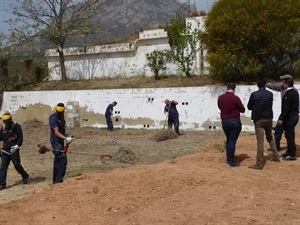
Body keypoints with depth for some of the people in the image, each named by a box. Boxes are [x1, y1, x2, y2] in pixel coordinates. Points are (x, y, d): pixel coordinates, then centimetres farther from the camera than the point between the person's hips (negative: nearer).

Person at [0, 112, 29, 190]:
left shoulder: (16, 126, -7)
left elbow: (20, 137, -11)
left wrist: (17, 145, -25)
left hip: (14, 149, -5)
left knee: (17, 165, 2)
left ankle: (25, 176, 26)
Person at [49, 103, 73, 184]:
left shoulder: (61, 117, 11)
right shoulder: (53, 118, -16)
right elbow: (56, 132, -21)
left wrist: (67, 138, 8)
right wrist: (66, 138, -29)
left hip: (60, 141, 9)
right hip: (56, 142, -9)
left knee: (58, 160, 14)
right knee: (62, 160, -14)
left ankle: (56, 180, 23)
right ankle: (59, 180, -10)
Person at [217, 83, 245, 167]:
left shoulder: (220, 97, -1)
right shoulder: (235, 98, -14)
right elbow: (242, 110, -5)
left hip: (224, 122, 5)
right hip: (235, 122, -4)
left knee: (228, 140, 19)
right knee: (232, 141, 1)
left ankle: (228, 159, 23)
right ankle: (231, 162, 4)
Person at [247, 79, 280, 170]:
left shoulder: (254, 94, -11)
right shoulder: (270, 94, -1)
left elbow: (249, 107, -2)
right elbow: (270, 105, 11)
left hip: (259, 120, -4)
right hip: (269, 119, 4)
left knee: (260, 141, -4)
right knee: (270, 138, 23)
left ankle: (259, 164, -4)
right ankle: (276, 157, 31)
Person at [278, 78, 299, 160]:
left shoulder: (287, 94, -18)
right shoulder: (295, 92, 11)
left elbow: (285, 108, -23)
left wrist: (281, 118, -19)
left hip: (289, 118, -9)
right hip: (295, 116, 9)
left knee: (290, 136, -3)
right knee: (289, 135, 17)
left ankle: (292, 155, 2)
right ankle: (289, 152, 25)